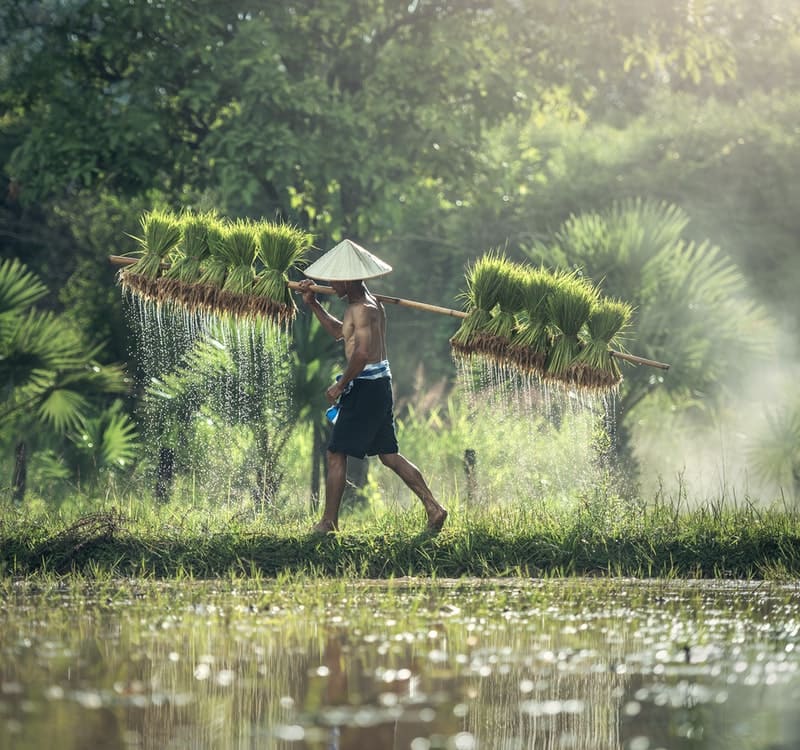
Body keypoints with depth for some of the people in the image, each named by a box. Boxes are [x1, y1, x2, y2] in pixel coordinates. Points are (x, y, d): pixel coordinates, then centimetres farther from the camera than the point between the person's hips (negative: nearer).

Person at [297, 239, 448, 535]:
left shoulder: (362, 309, -17)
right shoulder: (367, 304, 15)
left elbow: (362, 353, -27)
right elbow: (339, 332, 31)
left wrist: (340, 385, -18)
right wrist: (313, 304, 25)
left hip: (366, 386, -10)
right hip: (380, 383, 10)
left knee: (336, 454, -2)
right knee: (389, 455, 13)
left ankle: (329, 522, 3)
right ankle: (434, 508, 9)